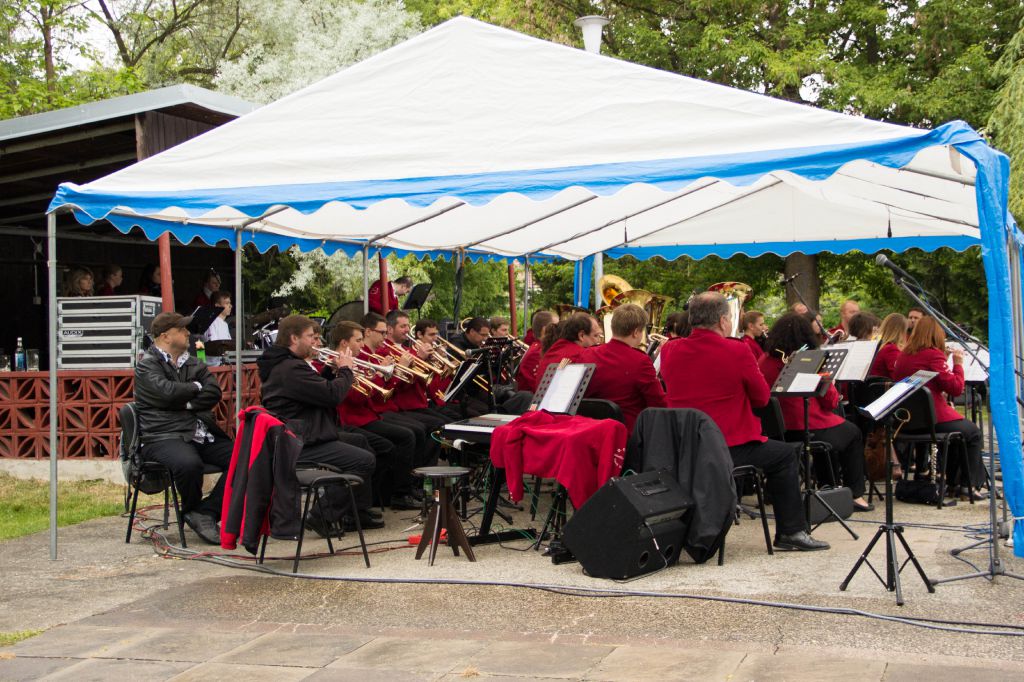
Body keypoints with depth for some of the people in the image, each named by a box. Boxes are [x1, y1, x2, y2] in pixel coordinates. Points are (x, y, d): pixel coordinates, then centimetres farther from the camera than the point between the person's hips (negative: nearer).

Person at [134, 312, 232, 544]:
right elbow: (168, 392, -16)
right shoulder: (147, 365, 3)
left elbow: (214, 392, 5)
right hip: (164, 436, -6)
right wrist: (196, 387, 1)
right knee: (189, 463, -38)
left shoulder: (193, 364, 22)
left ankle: (206, 512, -10)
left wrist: (186, 404, -8)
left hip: (202, 435, 6)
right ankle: (192, 511, -8)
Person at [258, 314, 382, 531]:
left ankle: (359, 512, 26)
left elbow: (315, 388, 26)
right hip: (300, 447, -12)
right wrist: (345, 370, -5)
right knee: (364, 460, -18)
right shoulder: (291, 368, -21)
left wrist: (330, 371, 10)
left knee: (359, 441, 24)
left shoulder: (280, 364, 14)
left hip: (295, 439, 12)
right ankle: (324, 516, -11)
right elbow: (332, 395, -23)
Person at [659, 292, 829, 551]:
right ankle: (791, 531, 17)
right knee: (786, 454, 18)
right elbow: (762, 397, -1)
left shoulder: (669, 351, 0)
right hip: (730, 450, -6)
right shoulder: (736, 351, -14)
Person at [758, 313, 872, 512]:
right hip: (811, 431, -6)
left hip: (776, 430, 6)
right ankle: (855, 495, 26)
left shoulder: (764, 362, -4)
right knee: (853, 433, 26)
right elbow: (831, 402, -10)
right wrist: (829, 381, 9)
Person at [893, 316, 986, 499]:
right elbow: (956, 388, -16)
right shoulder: (933, 354, -14)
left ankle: (953, 481, 33)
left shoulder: (903, 355, 7)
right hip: (933, 419, -8)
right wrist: (958, 364, -1)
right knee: (973, 433, 20)